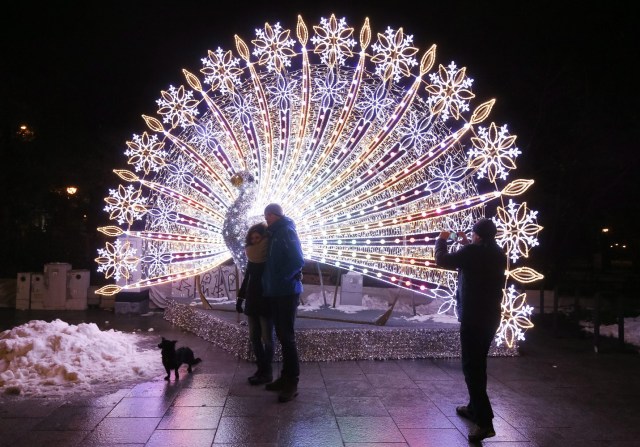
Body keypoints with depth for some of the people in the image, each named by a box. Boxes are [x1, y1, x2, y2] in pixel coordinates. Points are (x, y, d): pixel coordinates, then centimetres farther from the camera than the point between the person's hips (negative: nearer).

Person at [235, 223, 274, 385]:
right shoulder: (252, 256, 9)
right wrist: (240, 298, 14)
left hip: (267, 302, -6)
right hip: (252, 301, 7)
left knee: (266, 338, 0)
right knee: (254, 338, 8)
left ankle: (267, 372, 9)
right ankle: (261, 369, 18)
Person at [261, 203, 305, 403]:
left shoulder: (286, 231, -12)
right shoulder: (276, 233, 16)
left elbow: (298, 261, -22)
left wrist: (281, 278, -14)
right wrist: (270, 281, 10)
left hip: (287, 292, -9)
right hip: (277, 292, 9)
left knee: (287, 337, -5)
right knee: (282, 336, 13)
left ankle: (292, 383, 2)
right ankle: (285, 377, 23)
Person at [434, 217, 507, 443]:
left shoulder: (473, 251, -16)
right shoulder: (497, 253, 7)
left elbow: (443, 260, -6)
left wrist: (441, 240, 10)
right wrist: (466, 244, 25)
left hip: (473, 317, -8)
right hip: (491, 316, 8)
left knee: (471, 367, -6)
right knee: (478, 364, 20)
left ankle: (485, 422, -11)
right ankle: (474, 408, 32)